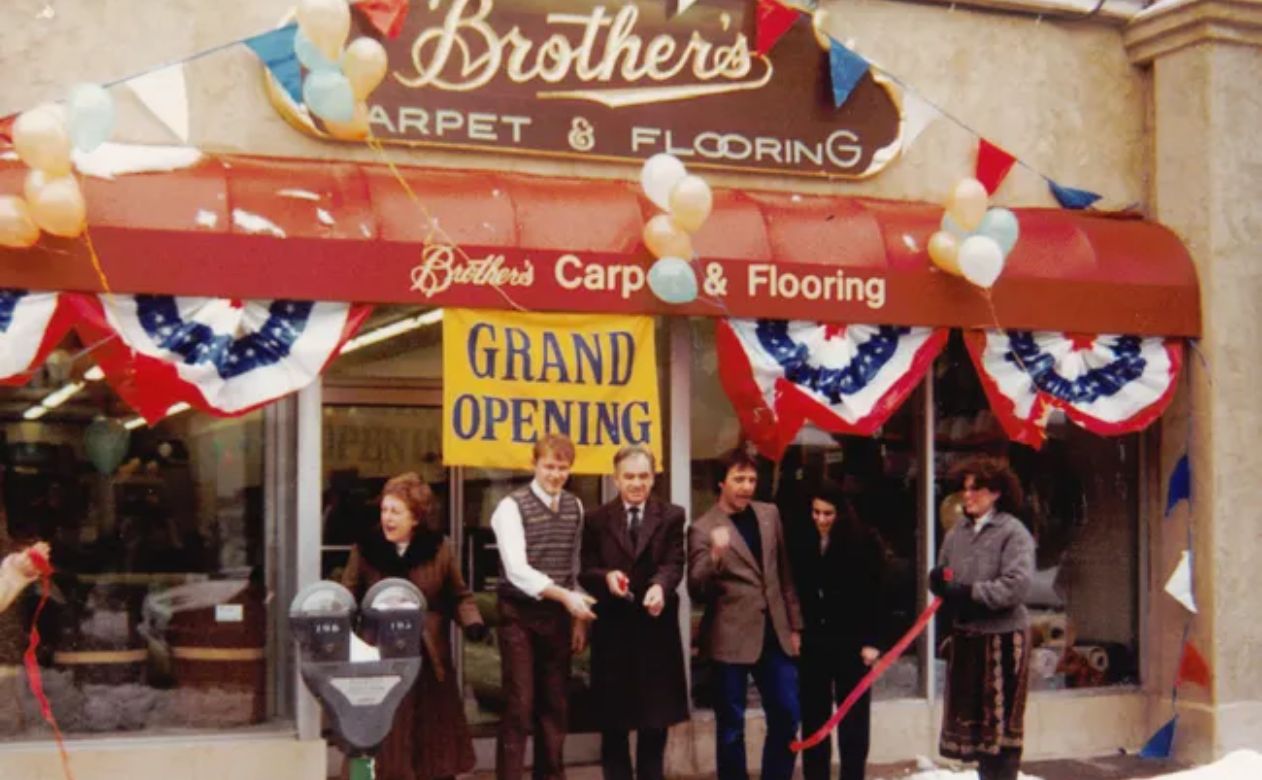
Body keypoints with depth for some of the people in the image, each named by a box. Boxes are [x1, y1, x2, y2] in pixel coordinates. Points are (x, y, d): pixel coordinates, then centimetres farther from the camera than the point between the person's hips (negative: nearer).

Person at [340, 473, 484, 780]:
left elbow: (459, 596, 7)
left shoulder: (438, 549, 0)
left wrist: (472, 622, -11)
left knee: (434, 742, 10)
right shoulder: (366, 549, 0)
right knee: (386, 743, 0)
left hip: (430, 660, 1)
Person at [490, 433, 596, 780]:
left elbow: (576, 565, 10)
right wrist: (564, 596, -28)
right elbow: (517, 570, -20)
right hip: (520, 615, -5)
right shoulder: (512, 506, -11)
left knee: (554, 704, 11)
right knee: (519, 705, -5)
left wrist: (577, 617, 7)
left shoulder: (574, 507, 6)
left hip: (558, 615, 5)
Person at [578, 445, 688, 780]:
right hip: (613, 628, 0)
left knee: (656, 718, 9)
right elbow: (585, 571, 0)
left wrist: (660, 586, -31)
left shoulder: (671, 516, 4)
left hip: (656, 627, 0)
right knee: (613, 720, 5)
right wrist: (606, 576, -23)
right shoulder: (597, 519, 5)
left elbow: (674, 564, -9)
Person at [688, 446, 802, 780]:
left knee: (786, 716, 9)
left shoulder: (769, 515, 9)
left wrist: (794, 624, 15)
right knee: (731, 726, 3)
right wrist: (715, 556, -30)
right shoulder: (703, 529, -7)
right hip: (732, 639, -5)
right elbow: (696, 591, -13)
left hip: (774, 633, 5)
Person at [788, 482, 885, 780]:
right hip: (812, 641, 3)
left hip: (851, 641, -3)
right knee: (813, 717, 8)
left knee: (853, 718, 5)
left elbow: (873, 596, -8)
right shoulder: (799, 538, 0)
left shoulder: (863, 541, -8)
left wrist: (871, 641, -11)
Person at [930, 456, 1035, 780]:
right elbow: (941, 576, 15)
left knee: (1000, 717, 0)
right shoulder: (957, 532, 9)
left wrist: (970, 593, -19)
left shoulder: (1013, 532, -11)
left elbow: (1016, 585, -20)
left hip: (1003, 636, -7)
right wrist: (940, 581, -8)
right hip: (965, 634, 7)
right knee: (970, 714, 13)